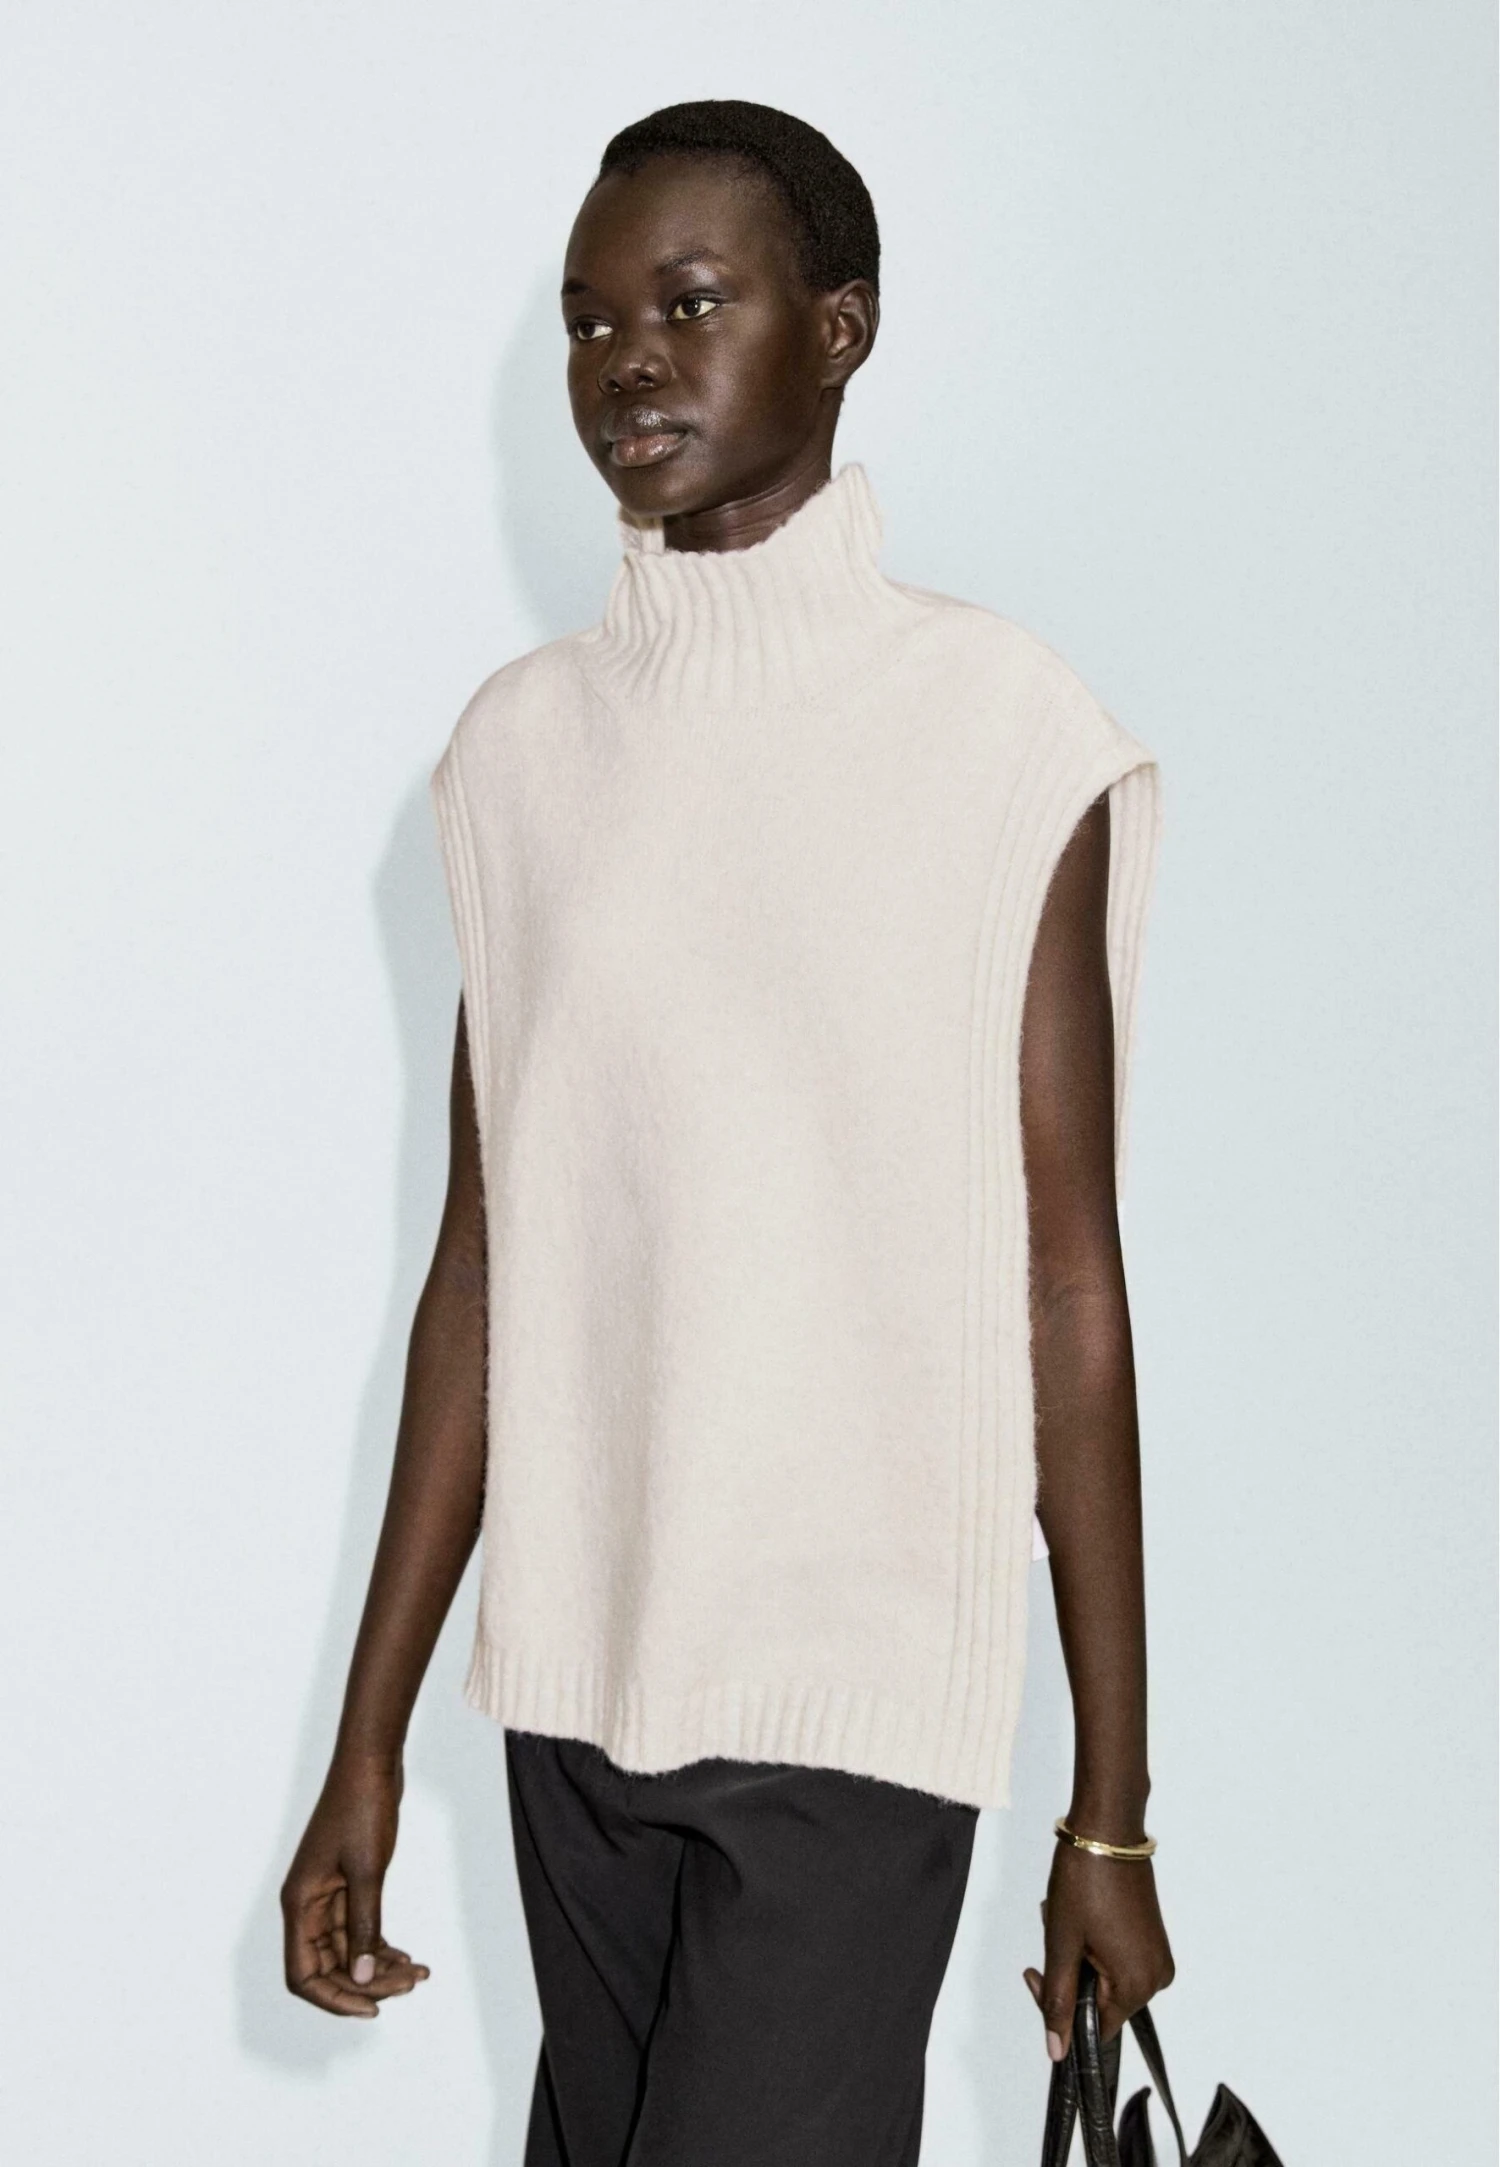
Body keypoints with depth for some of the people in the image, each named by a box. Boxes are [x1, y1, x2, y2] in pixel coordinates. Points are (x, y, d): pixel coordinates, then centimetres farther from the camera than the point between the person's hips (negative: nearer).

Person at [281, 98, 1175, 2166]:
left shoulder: (1003, 728, -6)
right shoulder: (521, 745, 6)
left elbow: (1068, 1284, -5)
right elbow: (484, 1260, 8)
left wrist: (1113, 1809, -3)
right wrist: (369, 1737, 7)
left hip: (856, 1702, -4)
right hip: (574, 1685, 5)